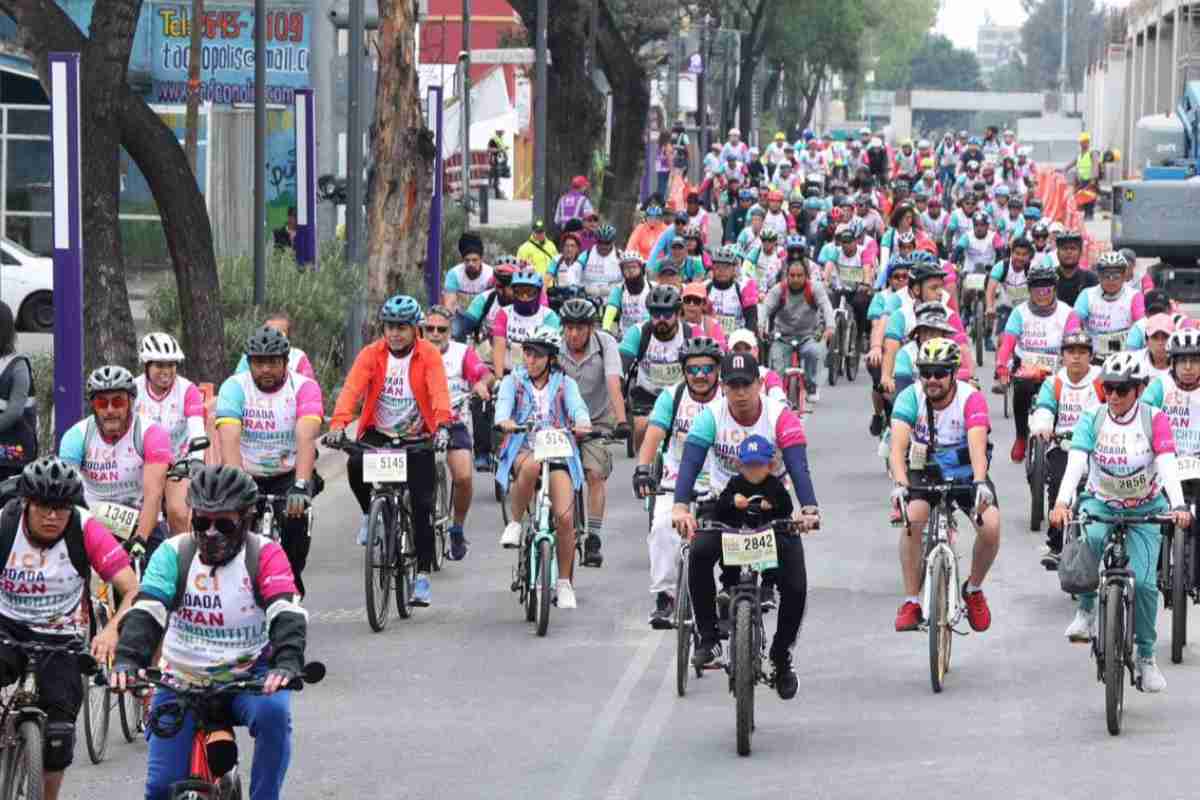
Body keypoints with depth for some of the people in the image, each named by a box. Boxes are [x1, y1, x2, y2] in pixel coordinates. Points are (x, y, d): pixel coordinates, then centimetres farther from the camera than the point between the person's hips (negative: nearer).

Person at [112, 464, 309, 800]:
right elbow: (146, 612, -18)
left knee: (273, 711, -34)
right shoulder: (174, 554, -6)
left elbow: (287, 614, -24)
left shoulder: (264, 555, -10)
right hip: (183, 682, 1)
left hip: (246, 680, -1)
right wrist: (127, 660, -37)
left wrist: (287, 663, -44)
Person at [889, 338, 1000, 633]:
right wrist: (899, 484, -47)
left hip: (966, 474, 0)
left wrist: (980, 482, -53)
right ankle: (910, 602, -19)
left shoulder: (971, 399, -22)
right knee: (913, 517, -30)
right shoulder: (910, 398, -19)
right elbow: (898, 445, -30)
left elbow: (977, 445, -35)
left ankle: (974, 589, 6)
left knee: (991, 527, -24)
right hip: (925, 473, 0)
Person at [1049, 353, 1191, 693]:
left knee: (1144, 582, -14)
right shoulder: (1092, 419, -11)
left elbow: (1168, 465, -25)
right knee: (1091, 540, -35)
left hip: (1145, 510, 0)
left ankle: (1145, 657, 6)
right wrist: (1062, 502, -41)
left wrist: (1178, 506, -42)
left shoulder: (1154, 420, -13)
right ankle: (1086, 608, -12)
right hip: (1101, 504, 0)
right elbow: (1076, 463, -24)